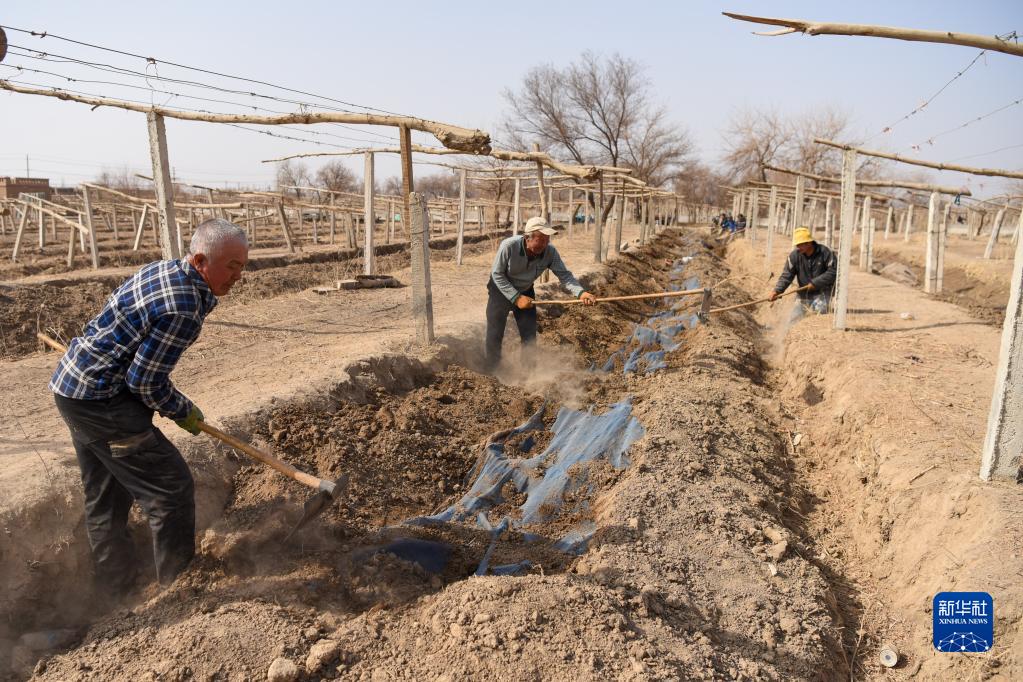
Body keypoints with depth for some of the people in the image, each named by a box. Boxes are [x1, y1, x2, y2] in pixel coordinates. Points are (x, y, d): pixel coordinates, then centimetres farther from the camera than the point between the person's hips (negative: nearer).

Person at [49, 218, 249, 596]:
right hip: (100, 400, -10)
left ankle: (116, 587, 36)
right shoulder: (181, 309, -26)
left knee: (105, 495, 20)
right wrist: (183, 412, -3)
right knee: (170, 487, -3)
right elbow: (146, 381, -20)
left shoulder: (163, 269, 4)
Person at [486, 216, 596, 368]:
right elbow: (497, 274, -23)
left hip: (525, 292, 3)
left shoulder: (550, 252, -24)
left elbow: (564, 275, -23)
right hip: (501, 290, -3)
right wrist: (516, 297, -28)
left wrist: (581, 292, -42)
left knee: (530, 336, 6)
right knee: (495, 335, 0)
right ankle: (492, 371, 21)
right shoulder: (508, 246, -33)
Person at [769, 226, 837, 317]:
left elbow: (833, 271, -12)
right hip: (804, 294, 3)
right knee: (794, 317, 6)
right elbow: (786, 275, -12)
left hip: (822, 292, -3)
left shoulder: (825, 252, -13)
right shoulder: (794, 255, -9)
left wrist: (816, 282, -20)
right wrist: (777, 290, -26)